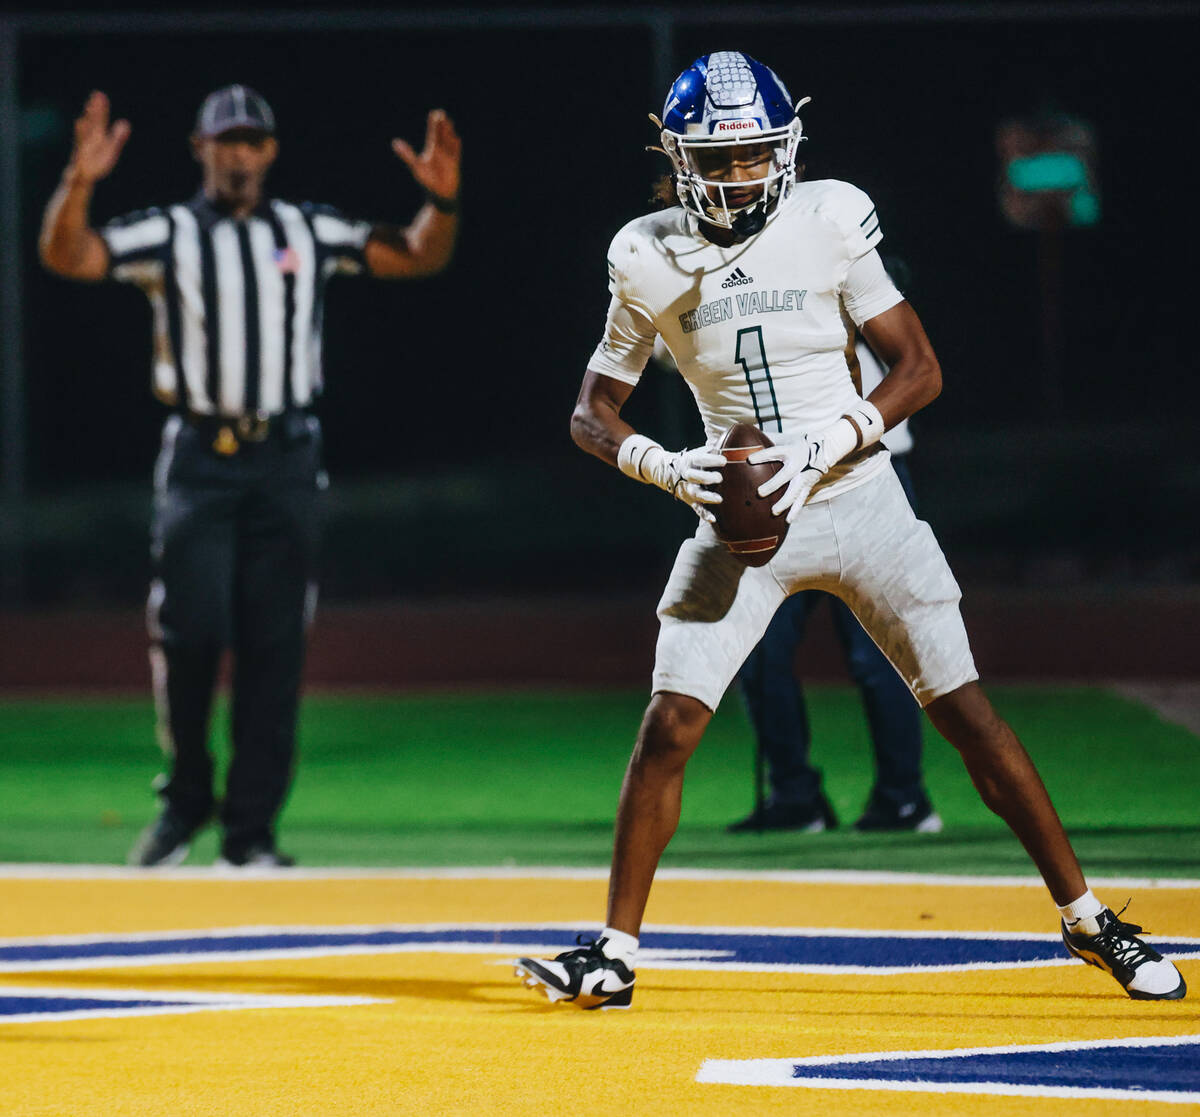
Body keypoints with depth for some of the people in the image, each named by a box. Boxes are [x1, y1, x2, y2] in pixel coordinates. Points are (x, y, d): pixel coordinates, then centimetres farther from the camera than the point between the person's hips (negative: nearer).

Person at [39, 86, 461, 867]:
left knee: (274, 648, 0)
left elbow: (418, 258, 10)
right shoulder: (165, 235, 4)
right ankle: (186, 798, 10)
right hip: (199, 459, -2)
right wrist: (80, 184, -28)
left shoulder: (312, 234, 11)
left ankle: (252, 827, 6)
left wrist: (442, 200, -9)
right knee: (190, 630, -10)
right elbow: (65, 256, -10)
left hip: (286, 460, 2)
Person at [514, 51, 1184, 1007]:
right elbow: (594, 413, 5)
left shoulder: (832, 222, -8)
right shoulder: (650, 259, -2)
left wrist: (823, 447, -20)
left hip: (860, 504, -1)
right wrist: (667, 467, -15)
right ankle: (615, 954, 2)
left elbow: (919, 370, -7)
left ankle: (1086, 917, 7)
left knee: (967, 713, -3)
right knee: (668, 727, -9)